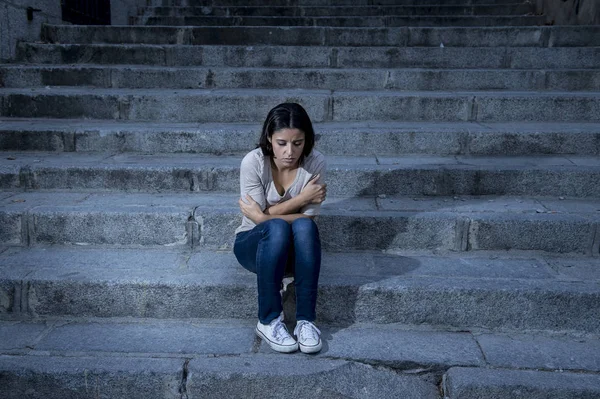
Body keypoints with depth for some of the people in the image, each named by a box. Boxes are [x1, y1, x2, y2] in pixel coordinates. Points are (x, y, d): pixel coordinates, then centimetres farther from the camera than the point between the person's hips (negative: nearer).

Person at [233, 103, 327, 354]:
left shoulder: (315, 163, -15)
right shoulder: (253, 162, -19)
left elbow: (307, 219, -16)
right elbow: (260, 219, -18)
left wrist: (263, 214, -20)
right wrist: (301, 198, -22)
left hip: (294, 247, 2)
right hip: (255, 243, -1)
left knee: (304, 227, -33)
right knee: (277, 229, -36)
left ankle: (306, 320, -28)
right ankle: (269, 321, -24)